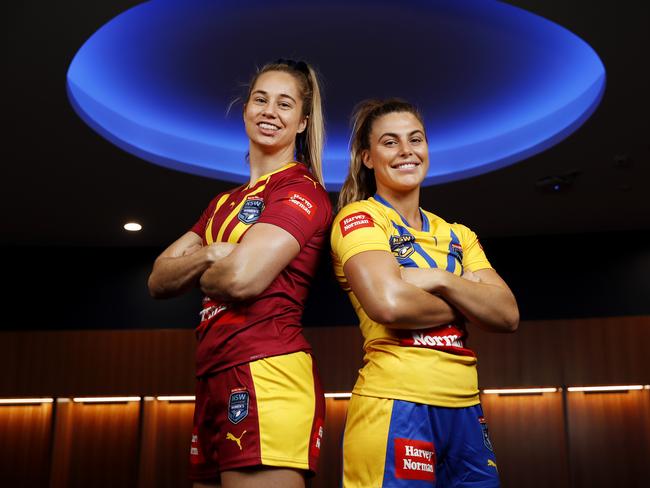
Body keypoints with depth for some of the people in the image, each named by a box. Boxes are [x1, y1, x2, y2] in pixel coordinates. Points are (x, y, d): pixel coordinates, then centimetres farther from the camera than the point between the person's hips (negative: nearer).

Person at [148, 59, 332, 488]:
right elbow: (159, 281, 14)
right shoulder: (225, 203, 22)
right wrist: (208, 256, -7)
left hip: (265, 375, -8)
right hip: (215, 380, 9)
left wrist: (198, 272, 4)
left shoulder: (301, 190, -4)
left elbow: (242, 277, -18)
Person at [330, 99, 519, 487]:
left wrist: (438, 281, -12)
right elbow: (388, 303, -20)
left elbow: (508, 315, 3)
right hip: (396, 406, -6)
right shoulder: (359, 218, -3)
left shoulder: (458, 236, 16)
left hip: (466, 410, 6)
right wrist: (465, 306, -3)